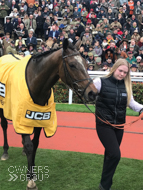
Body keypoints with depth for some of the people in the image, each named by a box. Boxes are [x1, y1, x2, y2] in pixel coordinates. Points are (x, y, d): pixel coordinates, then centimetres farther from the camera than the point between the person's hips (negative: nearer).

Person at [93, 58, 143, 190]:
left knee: (110, 154, 16)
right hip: (104, 125, -5)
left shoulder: (126, 86, 3)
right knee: (115, 155, -14)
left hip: (119, 126, 5)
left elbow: (131, 103, 11)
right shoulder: (101, 82, -9)